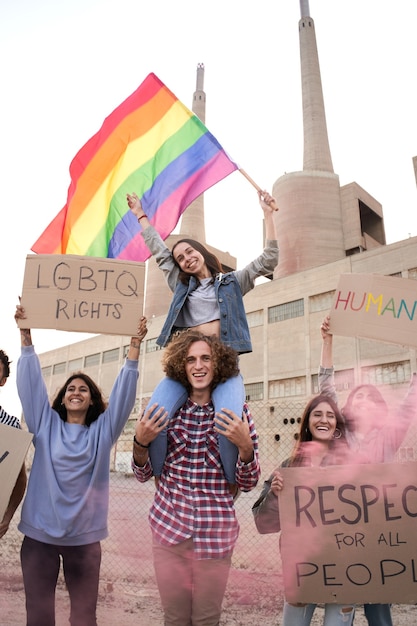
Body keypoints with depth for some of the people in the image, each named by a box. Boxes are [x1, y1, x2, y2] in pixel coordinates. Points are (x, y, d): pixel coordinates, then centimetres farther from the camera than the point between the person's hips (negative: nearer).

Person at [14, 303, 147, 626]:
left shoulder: (102, 431, 2)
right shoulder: (45, 425, 4)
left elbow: (123, 392, -7)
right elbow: (31, 383, -3)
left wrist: (135, 345, -15)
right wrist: (26, 336, -10)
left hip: (84, 536, 0)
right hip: (39, 532, 1)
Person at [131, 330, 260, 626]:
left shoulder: (237, 411, -6)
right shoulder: (166, 408, -2)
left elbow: (248, 484, -2)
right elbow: (143, 475, 5)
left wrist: (245, 446, -21)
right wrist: (141, 441, -15)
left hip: (216, 534, -1)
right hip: (168, 527, 1)